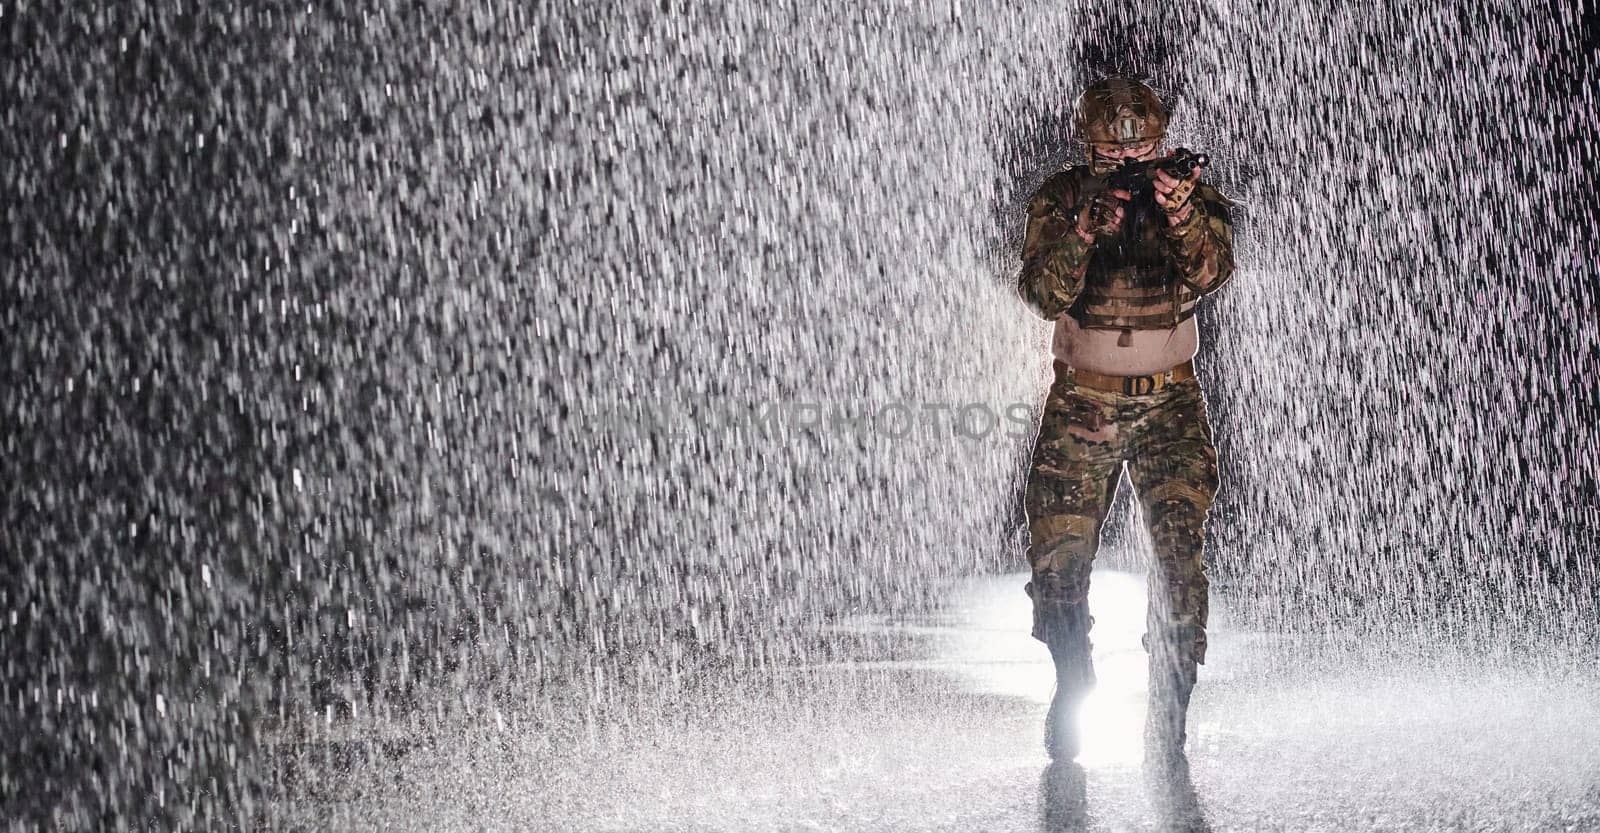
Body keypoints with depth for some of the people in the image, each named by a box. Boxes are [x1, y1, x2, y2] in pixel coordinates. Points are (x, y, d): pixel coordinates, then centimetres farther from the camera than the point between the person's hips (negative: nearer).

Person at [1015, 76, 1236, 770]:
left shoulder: (1189, 194, -3)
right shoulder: (1061, 198, -3)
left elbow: (1211, 272, -21)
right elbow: (1046, 294, -17)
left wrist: (1181, 213, -40)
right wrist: (1088, 226, -33)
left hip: (1170, 401, 0)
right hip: (1081, 401, 1)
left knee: (1180, 550, -16)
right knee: (1057, 557, -4)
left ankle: (1167, 727, -8)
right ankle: (1074, 687, 26)